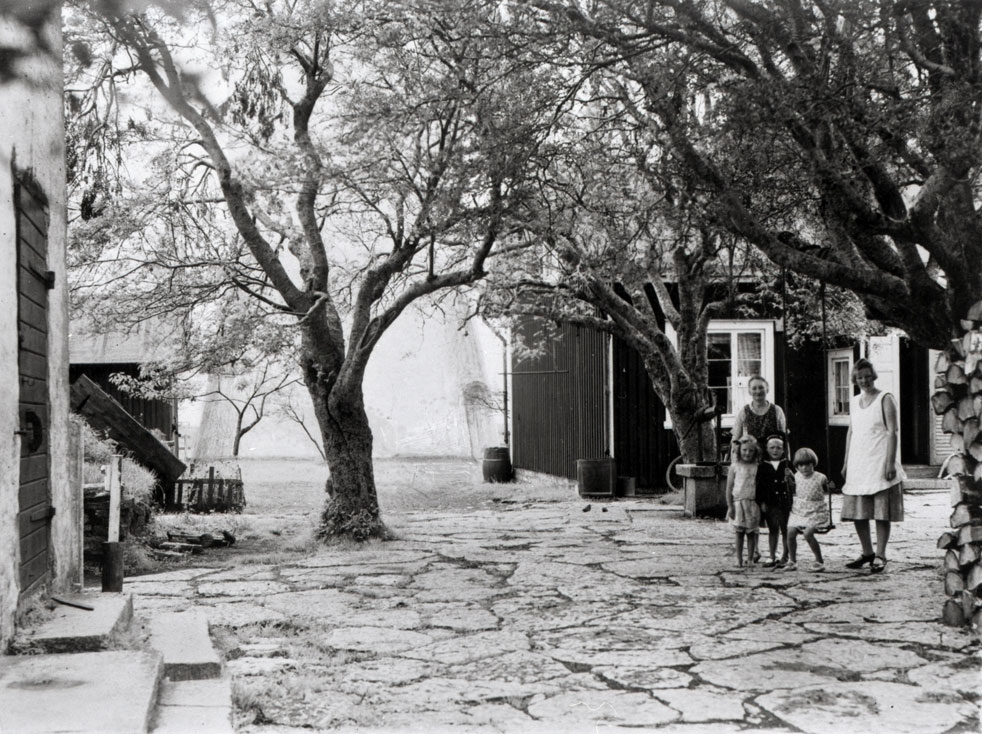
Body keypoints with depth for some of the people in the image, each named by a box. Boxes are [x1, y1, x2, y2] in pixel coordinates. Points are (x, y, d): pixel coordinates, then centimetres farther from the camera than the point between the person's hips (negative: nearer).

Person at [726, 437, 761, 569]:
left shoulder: (757, 468, 5)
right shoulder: (735, 467, 0)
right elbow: (729, 487, 0)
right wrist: (730, 506, -5)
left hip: (753, 503, 2)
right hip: (738, 502, -1)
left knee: (751, 533, 3)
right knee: (739, 533, 0)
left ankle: (750, 558, 11)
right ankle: (739, 559, 6)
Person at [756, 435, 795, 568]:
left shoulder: (787, 464, 3)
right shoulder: (763, 466, 4)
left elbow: (795, 483, 5)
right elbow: (759, 485, 3)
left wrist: (790, 476, -16)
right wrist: (762, 502, -3)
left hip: (785, 501, -1)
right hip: (769, 504, 1)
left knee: (785, 530, 4)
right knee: (772, 530, 8)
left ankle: (784, 557, 11)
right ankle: (773, 558, 15)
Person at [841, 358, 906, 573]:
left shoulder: (885, 399, -3)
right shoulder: (854, 402, 14)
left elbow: (893, 432, -9)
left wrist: (890, 462, -17)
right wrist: (846, 462, 15)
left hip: (879, 464, -6)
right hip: (858, 464, 6)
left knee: (881, 512, -3)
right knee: (856, 511, 6)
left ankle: (880, 556, 3)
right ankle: (867, 553, 19)